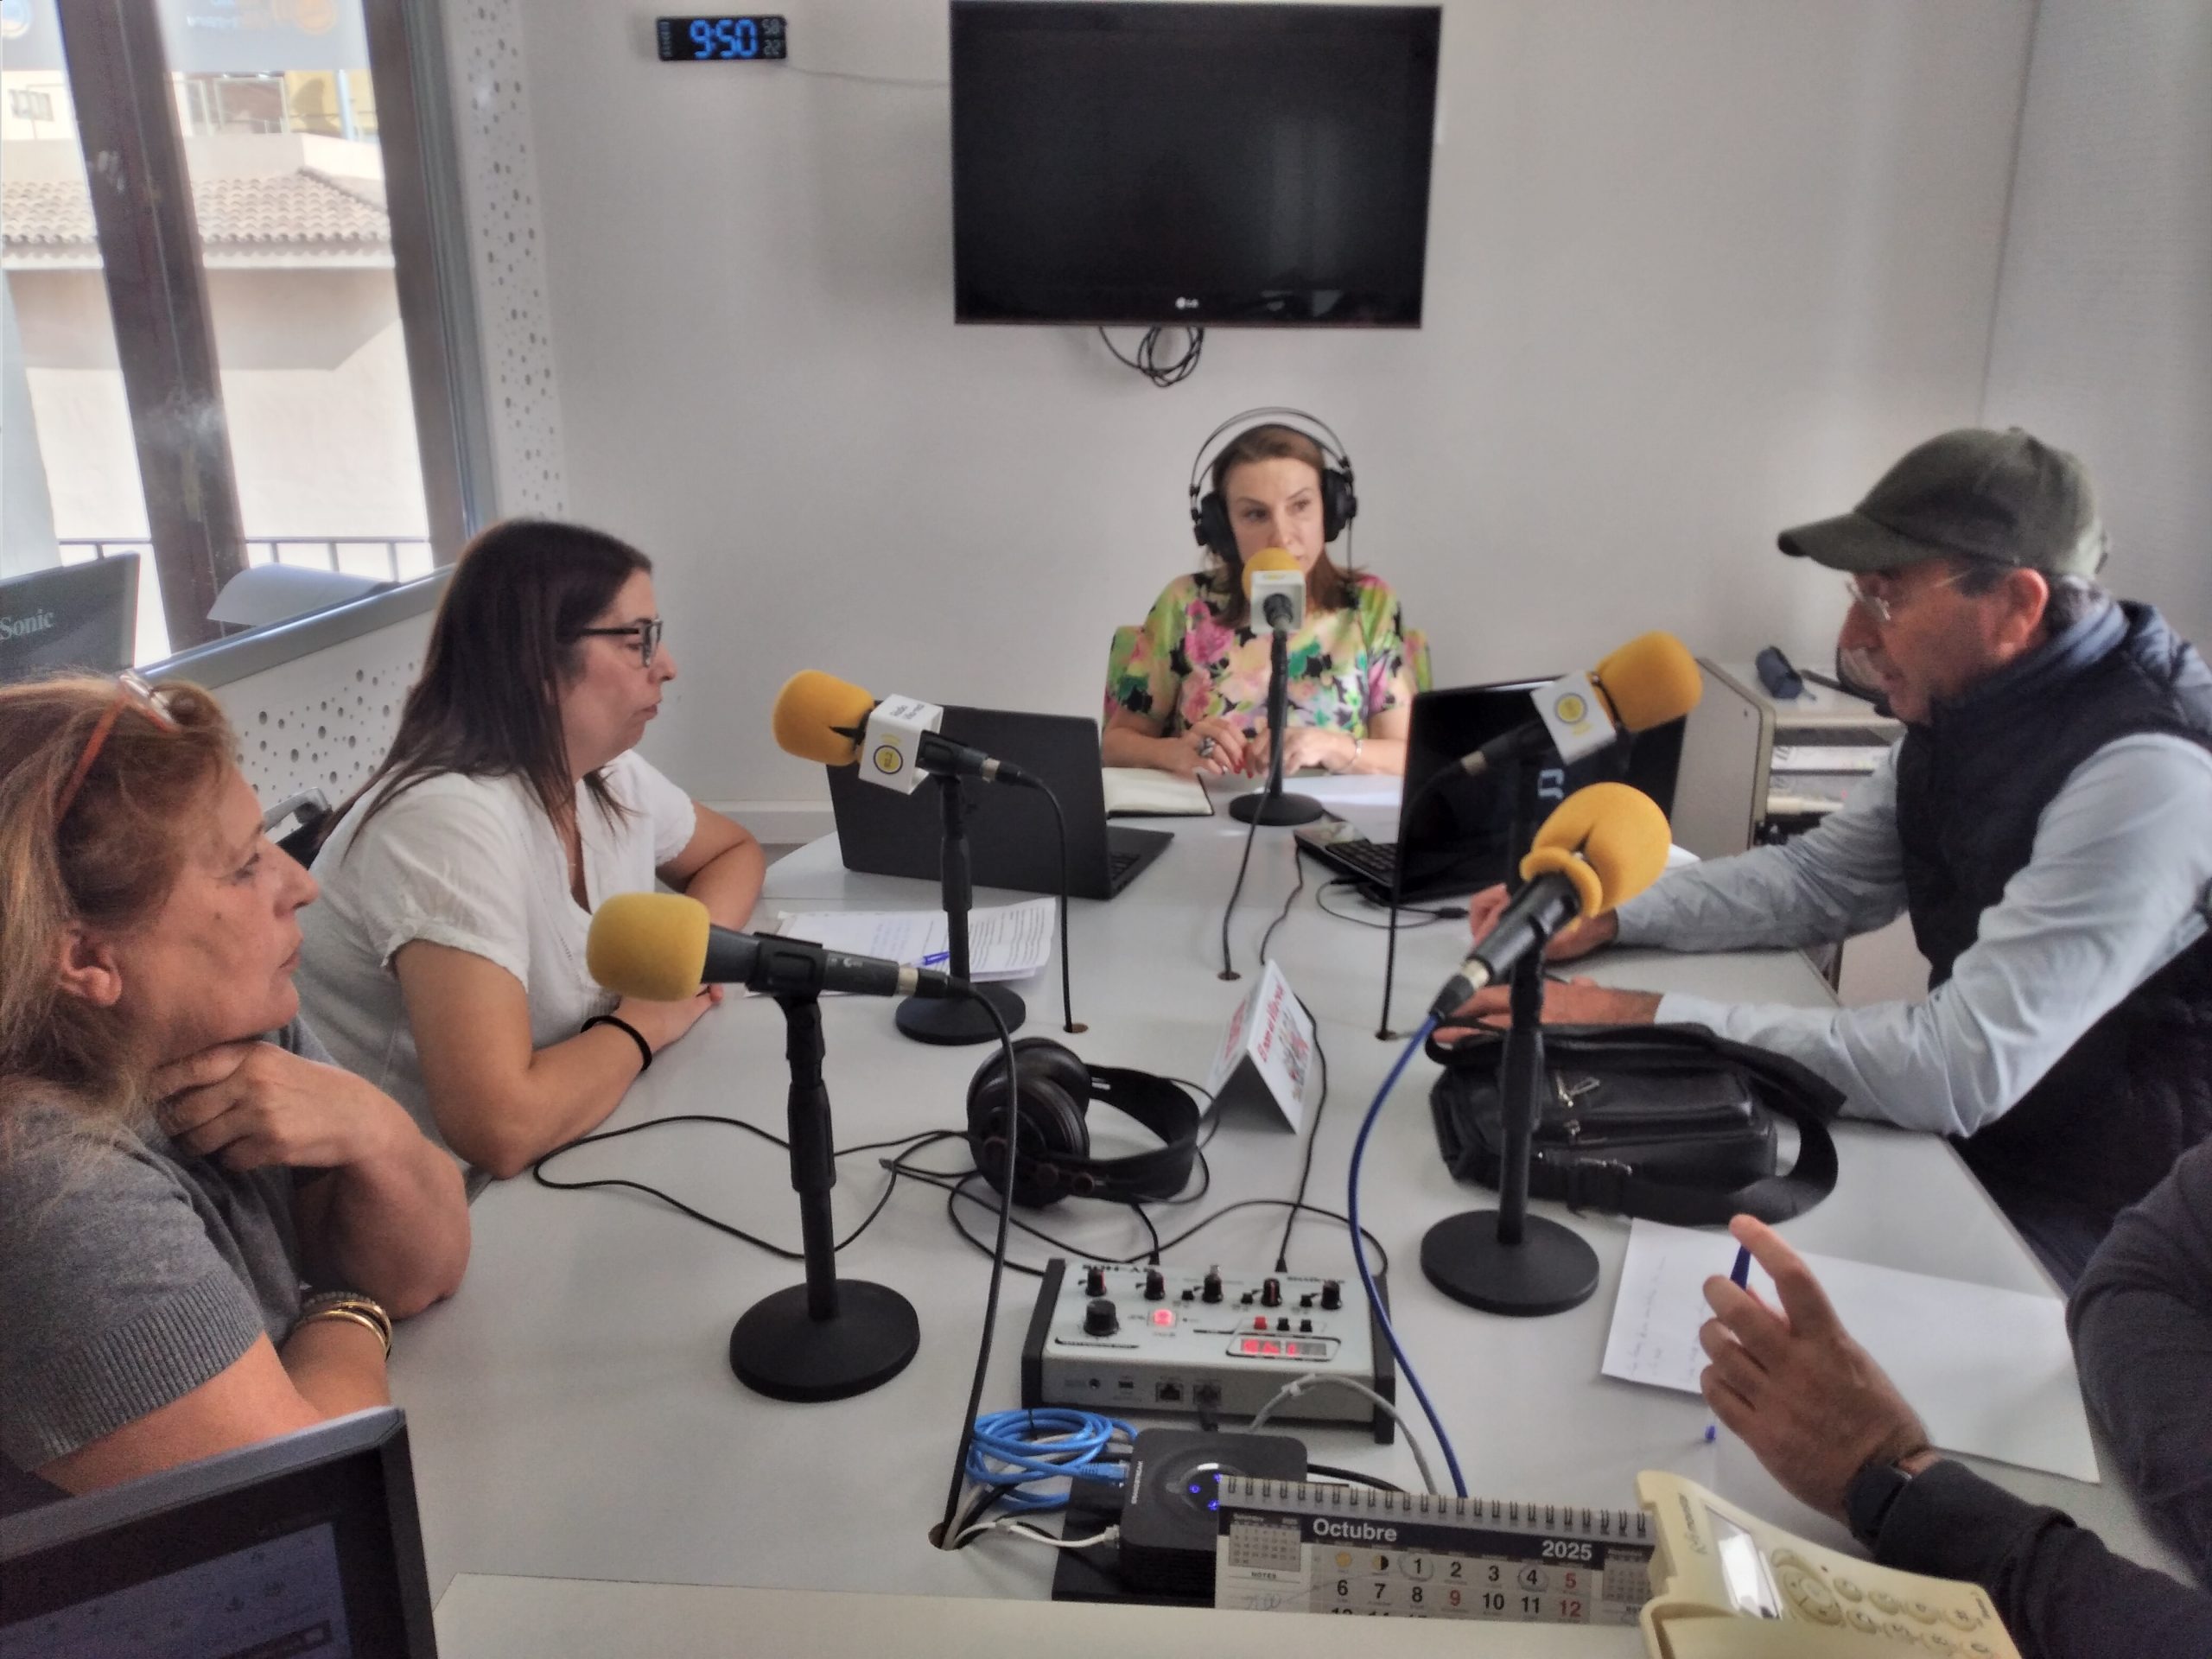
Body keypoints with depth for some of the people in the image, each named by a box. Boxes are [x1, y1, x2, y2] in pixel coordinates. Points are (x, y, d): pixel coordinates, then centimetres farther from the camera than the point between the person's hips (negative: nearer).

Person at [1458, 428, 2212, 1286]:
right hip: (1973, 1135, 7)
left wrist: (1646, 1020, -32)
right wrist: (1603, 916, -5)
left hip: (2092, 1216, -7)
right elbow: (1817, 878, 8)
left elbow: (1963, 1068, -33)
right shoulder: (1965, 713, -2)